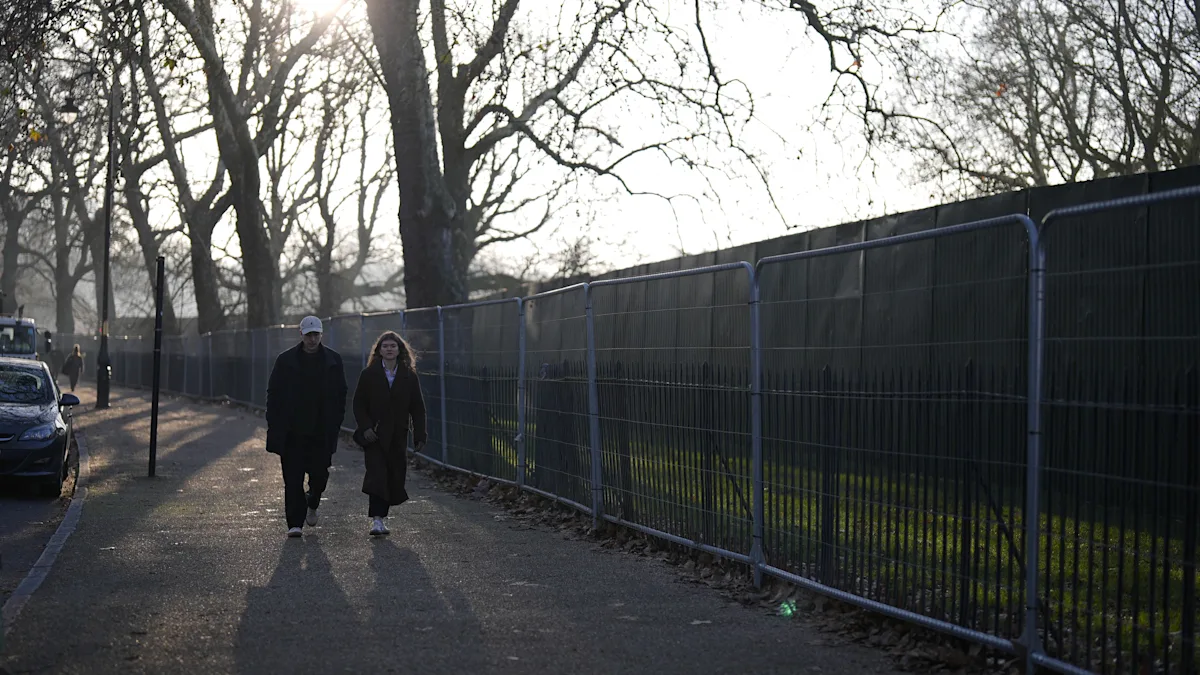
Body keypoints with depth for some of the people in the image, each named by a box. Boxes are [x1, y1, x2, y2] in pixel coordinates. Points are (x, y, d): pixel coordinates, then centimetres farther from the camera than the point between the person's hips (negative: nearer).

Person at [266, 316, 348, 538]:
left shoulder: (333, 361, 4)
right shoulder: (285, 361, 1)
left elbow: (341, 395, 9)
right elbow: (273, 395, 2)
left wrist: (335, 425, 1)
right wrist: (275, 429, -4)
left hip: (322, 433, 1)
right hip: (292, 433, -1)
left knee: (320, 474, 4)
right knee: (293, 478, -4)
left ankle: (312, 504, 35)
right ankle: (295, 523, 1)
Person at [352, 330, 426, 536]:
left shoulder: (409, 376, 6)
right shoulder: (369, 374, 2)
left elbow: (417, 408, 7)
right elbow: (359, 404, 1)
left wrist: (420, 435, 0)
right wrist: (365, 427, -12)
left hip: (398, 436, 3)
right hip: (374, 435, -3)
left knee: (395, 476, 3)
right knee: (377, 474, -14)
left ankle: (380, 514, 17)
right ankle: (377, 519, -17)